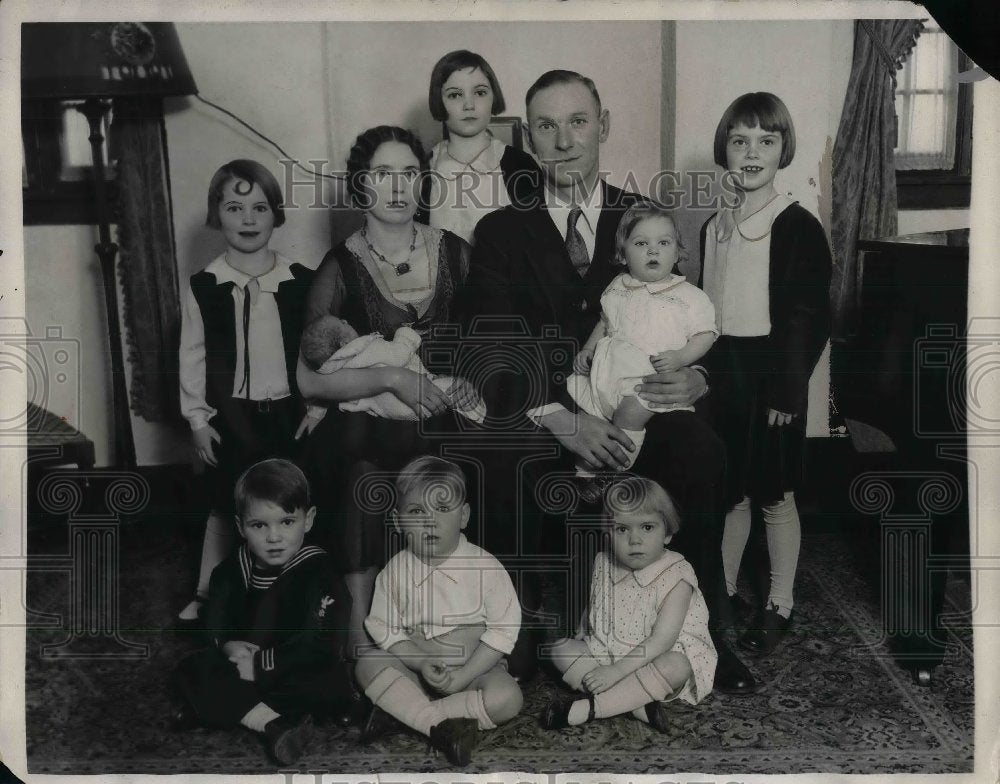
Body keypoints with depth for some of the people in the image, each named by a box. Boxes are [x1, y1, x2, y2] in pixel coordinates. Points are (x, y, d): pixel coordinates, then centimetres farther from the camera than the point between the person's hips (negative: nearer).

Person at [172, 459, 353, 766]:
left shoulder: (319, 573, -15)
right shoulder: (232, 570, 3)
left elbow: (316, 644, -23)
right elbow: (215, 621, 2)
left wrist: (260, 665, -23)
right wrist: (228, 645, -21)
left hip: (302, 674, -5)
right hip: (245, 668, 5)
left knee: (328, 687, -35)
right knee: (190, 669, -18)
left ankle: (220, 707, -33)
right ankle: (272, 723, -34)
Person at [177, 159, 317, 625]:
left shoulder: (301, 283, -3)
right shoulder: (202, 288, -3)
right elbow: (193, 356, 1)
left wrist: (317, 408, -5)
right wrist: (197, 417, -1)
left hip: (289, 412, 0)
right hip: (231, 416, 0)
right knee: (226, 506, 10)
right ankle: (206, 595, 24)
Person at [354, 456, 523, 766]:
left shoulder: (485, 566, -13)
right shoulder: (395, 570, -6)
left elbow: (503, 629, -12)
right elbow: (384, 628, -5)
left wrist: (463, 676, -19)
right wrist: (422, 664, -21)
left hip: (475, 668, -1)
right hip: (417, 668, 2)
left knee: (506, 697, -30)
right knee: (369, 662, -22)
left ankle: (401, 709, -23)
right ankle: (440, 724, -29)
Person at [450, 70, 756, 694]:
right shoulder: (501, 231, 8)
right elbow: (489, 350, -5)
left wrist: (696, 378, -17)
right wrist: (560, 418, -22)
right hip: (538, 412, -1)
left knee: (701, 449, -29)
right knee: (504, 463, -34)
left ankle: (705, 633, -12)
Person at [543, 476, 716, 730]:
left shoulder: (675, 576, -18)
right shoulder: (603, 565, -2)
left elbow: (661, 640, -24)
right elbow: (591, 610, 14)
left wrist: (616, 670, -29)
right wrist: (578, 636, -4)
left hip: (656, 659, -5)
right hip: (606, 651, 5)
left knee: (676, 667, -36)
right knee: (560, 648, -12)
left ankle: (586, 708, -33)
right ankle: (637, 704, -25)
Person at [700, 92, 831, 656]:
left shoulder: (798, 227, -10)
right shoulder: (715, 227, 10)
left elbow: (811, 317, -12)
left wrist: (787, 389, -15)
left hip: (770, 374, -5)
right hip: (721, 371, 5)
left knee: (775, 497, 6)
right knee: (729, 493, 13)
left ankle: (780, 605, 21)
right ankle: (723, 594, 27)